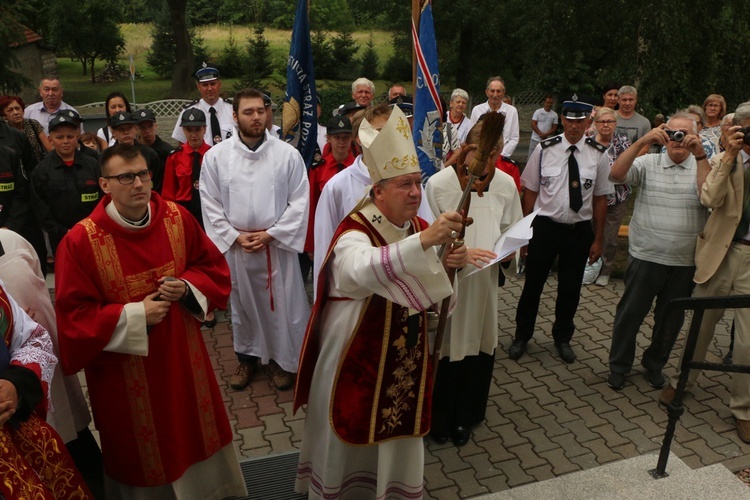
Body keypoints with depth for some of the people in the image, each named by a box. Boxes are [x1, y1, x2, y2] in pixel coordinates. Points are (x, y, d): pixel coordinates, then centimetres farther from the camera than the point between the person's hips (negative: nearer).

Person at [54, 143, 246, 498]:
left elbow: (213, 266, 4)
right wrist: (134, 316, -22)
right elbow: (73, 316, -14)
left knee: (195, 430, 21)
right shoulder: (80, 241, -19)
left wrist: (187, 287, -16)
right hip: (124, 370, -3)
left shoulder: (178, 218, -9)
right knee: (142, 449, 16)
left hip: (182, 355, 4)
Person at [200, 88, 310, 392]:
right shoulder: (216, 156, -2)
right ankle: (246, 357, 37)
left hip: (277, 245, -1)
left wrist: (270, 234, -12)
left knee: (281, 305, 7)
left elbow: (300, 201, -6)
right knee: (241, 304, 17)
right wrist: (235, 236, -10)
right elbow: (210, 204, 0)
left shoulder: (287, 154, -6)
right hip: (234, 246, 2)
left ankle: (281, 359, 29)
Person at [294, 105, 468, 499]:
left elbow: (428, 286, 9)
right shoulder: (354, 232, -22)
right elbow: (362, 270, -46)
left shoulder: (417, 226, 0)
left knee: (397, 431, 20)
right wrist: (424, 240, -55)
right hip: (358, 354, -6)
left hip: (405, 353, 6)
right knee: (352, 432, 13)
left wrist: (449, 263, -13)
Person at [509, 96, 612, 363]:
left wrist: (598, 239, 3)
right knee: (532, 284, 11)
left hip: (580, 230, 2)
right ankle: (522, 336, 33)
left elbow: (600, 199, 2)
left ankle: (562, 338, 40)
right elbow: (530, 193, -3)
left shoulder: (598, 154, -4)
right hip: (545, 226, -1)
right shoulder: (545, 149, -8)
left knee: (570, 289, 16)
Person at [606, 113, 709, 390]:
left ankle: (654, 366, 37)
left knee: (671, 320, 16)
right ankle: (618, 367, 25)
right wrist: (642, 141, -23)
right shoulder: (648, 163, -1)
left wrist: (700, 155, -23)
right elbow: (616, 174, -17)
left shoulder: (703, 167, 1)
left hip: (685, 263, 2)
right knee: (630, 314, 8)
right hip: (646, 257, -1)